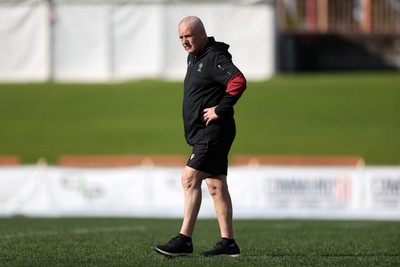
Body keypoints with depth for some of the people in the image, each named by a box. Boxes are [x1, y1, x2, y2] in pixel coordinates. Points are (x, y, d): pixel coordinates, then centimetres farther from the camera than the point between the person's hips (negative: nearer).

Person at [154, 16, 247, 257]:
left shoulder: (215, 58, -14)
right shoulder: (194, 58, 17)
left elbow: (238, 81, -29)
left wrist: (221, 109, -23)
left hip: (213, 131, -11)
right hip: (202, 133, 11)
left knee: (190, 178, -14)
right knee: (216, 185, 10)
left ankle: (184, 241, -15)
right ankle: (228, 243, 12)